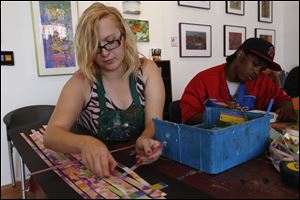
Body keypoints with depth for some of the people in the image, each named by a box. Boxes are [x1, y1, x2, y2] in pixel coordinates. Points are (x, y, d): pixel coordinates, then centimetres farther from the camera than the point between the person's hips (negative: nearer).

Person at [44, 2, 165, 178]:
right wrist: (85, 143, -40)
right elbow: (51, 135, -20)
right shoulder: (81, 82, -9)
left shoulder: (146, 70, -5)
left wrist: (145, 140, -34)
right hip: (96, 172, 0)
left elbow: (154, 123, -12)